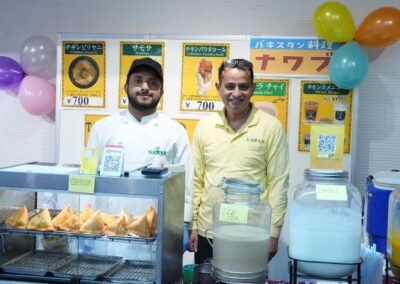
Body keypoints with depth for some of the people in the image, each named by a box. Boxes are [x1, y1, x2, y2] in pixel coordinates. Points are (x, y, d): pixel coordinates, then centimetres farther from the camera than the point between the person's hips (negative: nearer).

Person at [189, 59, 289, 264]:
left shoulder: (271, 127, -6)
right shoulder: (204, 126, 3)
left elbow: (278, 183, -6)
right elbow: (196, 180, 7)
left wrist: (273, 233, -7)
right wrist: (192, 224, 5)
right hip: (207, 232, 3)